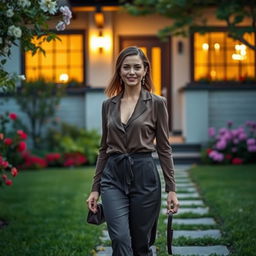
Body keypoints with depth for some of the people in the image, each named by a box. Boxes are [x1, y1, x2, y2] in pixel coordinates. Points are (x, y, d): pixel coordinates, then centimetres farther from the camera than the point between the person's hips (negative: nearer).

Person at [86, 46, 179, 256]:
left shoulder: (157, 103, 0)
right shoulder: (108, 105, 10)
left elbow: (164, 148, 0)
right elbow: (104, 148, 14)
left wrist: (171, 189, -4)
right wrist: (95, 188, 11)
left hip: (144, 176, -2)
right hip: (113, 177, 2)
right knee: (120, 239, -12)